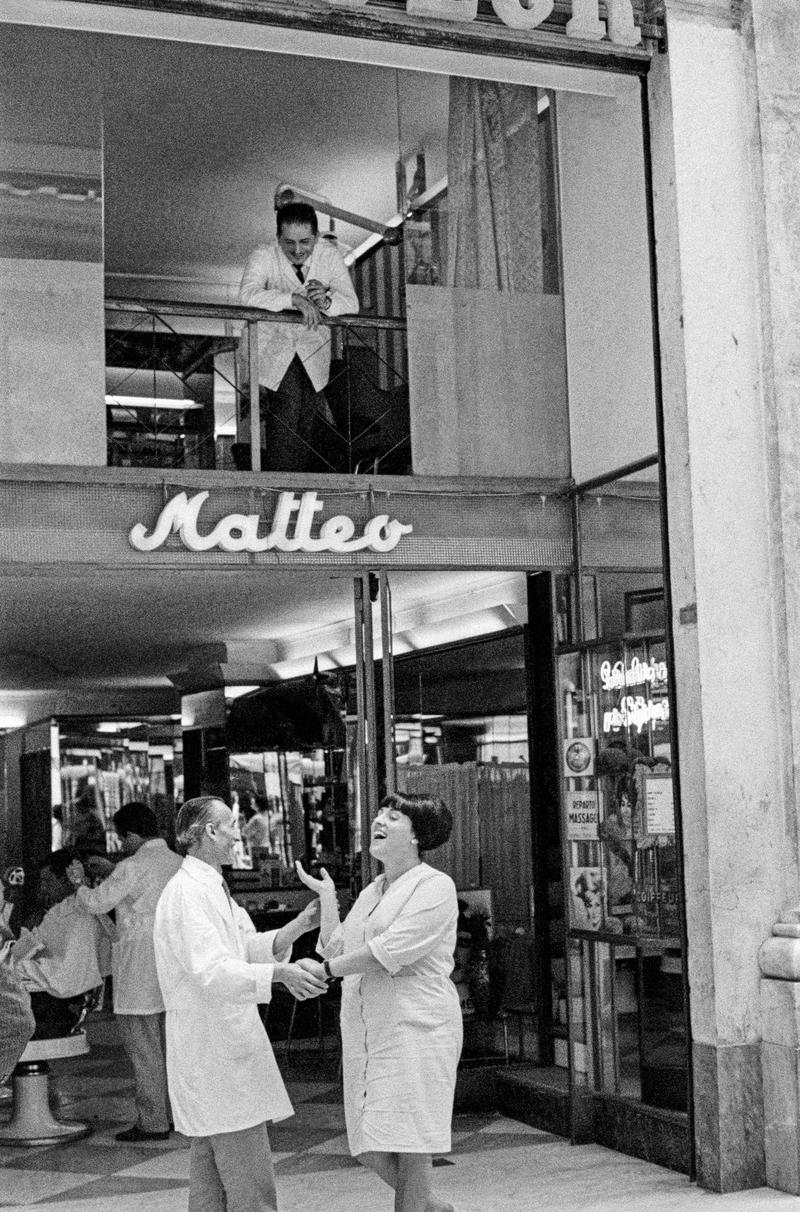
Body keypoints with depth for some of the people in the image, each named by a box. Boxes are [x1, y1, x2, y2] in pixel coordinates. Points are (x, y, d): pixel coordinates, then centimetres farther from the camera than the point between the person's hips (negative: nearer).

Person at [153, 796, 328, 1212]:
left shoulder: (210, 888, 17)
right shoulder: (188, 893, -17)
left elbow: (249, 947, 18)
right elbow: (210, 971, -27)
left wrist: (299, 925, 6)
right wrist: (278, 973, -35)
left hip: (222, 1041, 11)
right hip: (213, 1043, -11)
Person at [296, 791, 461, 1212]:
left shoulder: (435, 886, -5)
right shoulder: (371, 892, 20)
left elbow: (391, 950, -15)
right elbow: (336, 948, 14)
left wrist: (324, 969, -8)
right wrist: (326, 896, 10)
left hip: (416, 1027, -7)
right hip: (365, 1031, 8)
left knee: (408, 1139, -5)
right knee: (369, 1146, 7)